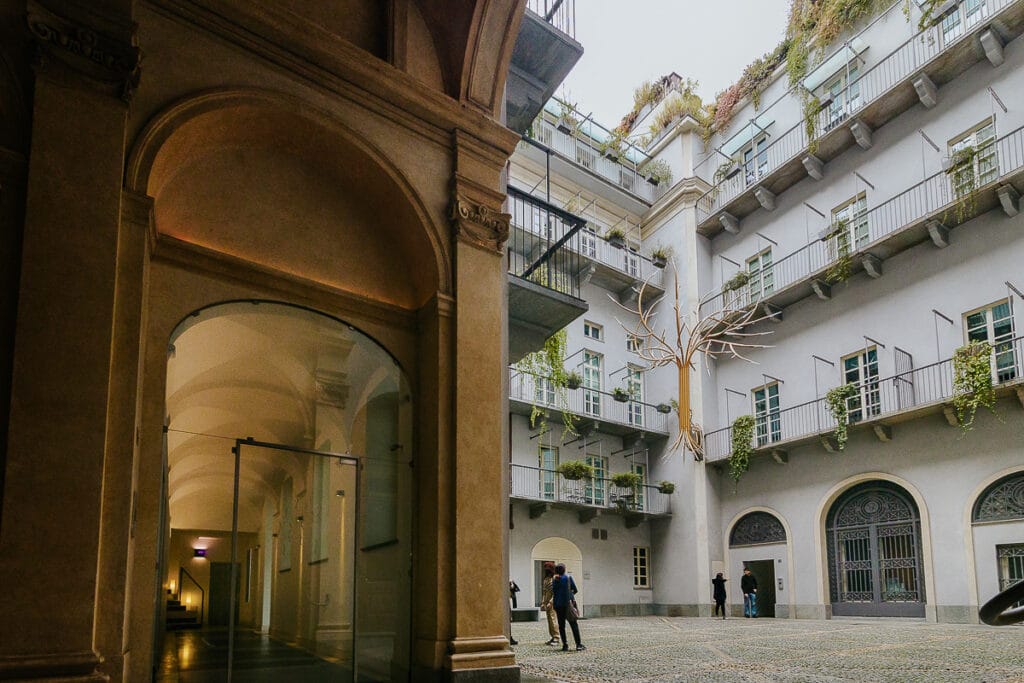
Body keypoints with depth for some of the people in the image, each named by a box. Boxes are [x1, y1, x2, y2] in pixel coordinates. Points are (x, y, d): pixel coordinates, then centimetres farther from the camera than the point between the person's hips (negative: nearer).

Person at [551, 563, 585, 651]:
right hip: (568, 603, -2)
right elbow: (575, 590, 0)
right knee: (573, 624, 3)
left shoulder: (554, 579, 2)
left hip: (558, 604, 2)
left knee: (561, 625, 9)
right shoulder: (568, 577, -4)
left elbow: (553, 592, 1)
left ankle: (565, 645, 4)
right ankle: (578, 644, -2)